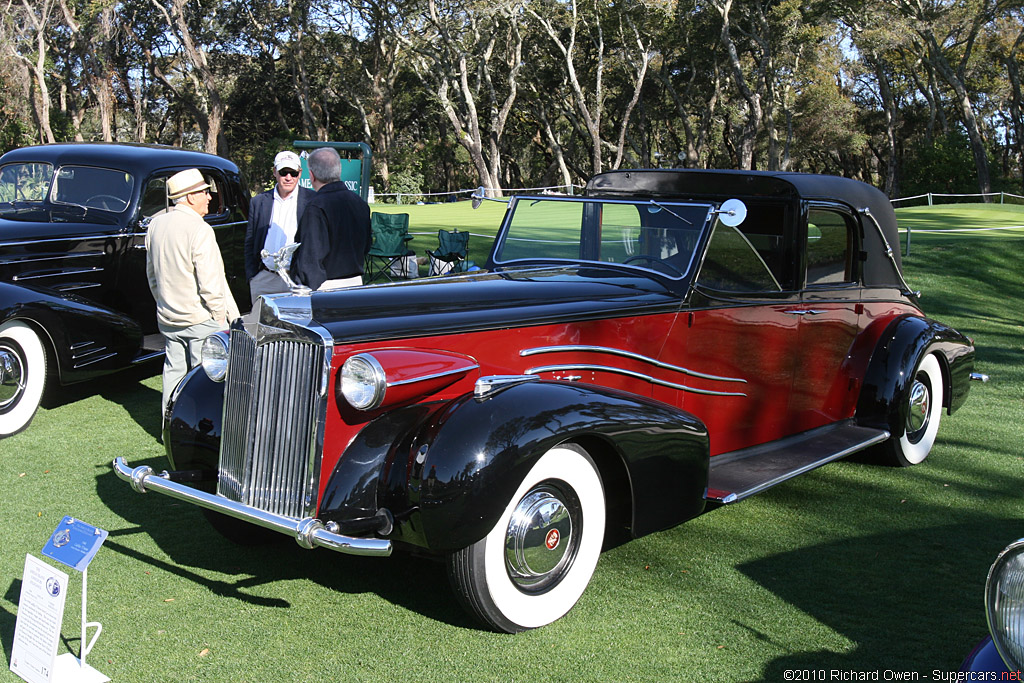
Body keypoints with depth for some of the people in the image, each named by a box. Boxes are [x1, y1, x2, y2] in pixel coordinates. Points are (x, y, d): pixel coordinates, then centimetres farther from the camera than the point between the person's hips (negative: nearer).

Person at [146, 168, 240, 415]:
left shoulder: (156, 224, 5)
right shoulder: (199, 229, -19)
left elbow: (152, 273, 16)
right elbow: (210, 282, -19)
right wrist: (221, 317, -9)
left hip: (167, 318, 7)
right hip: (200, 319, -7)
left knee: (173, 372, 15)